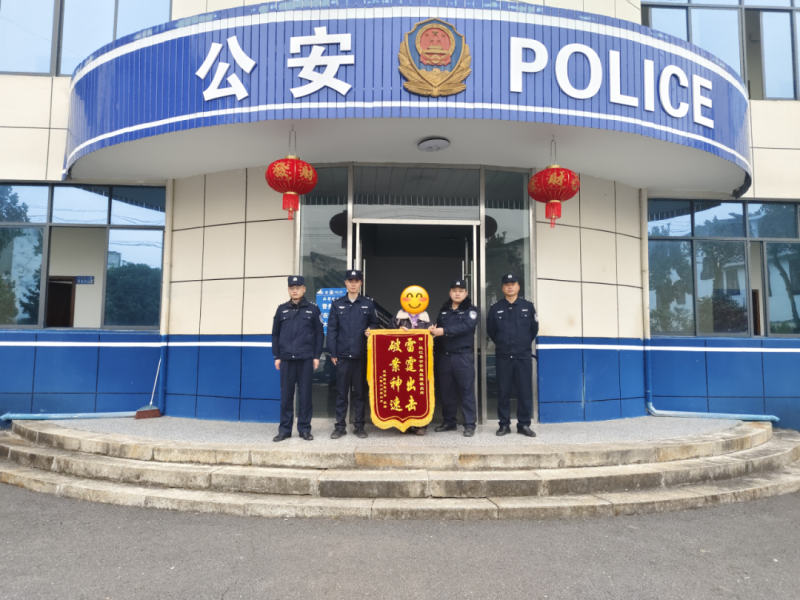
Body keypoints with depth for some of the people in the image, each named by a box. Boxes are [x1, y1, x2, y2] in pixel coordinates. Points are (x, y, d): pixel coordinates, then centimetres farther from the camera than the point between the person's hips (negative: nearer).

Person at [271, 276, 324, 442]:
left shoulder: (313, 309, 4)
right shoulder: (282, 309, 8)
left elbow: (319, 334, 4)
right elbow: (275, 334, 11)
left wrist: (316, 356, -1)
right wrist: (277, 356, 5)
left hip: (306, 359, -1)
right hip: (286, 359, 1)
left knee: (305, 395, 4)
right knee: (286, 395, 5)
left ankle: (304, 429, 12)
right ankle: (284, 429, 13)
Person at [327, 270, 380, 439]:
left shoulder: (368, 304, 7)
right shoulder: (337, 304, 7)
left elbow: (375, 324, 12)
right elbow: (332, 329, 5)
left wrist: (371, 330, -12)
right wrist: (333, 353, -1)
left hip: (361, 355, 0)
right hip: (342, 355, 0)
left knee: (359, 392, 6)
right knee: (341, 392, 4)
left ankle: (359, 426, 15)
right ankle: (340, 426, 13)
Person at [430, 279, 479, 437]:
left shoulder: (471, 310, 0)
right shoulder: (444, 310, 17)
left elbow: (466, 326, -16)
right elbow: (439, 327, 21)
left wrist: (444, 331, -24)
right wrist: (434, 329, -4)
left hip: (463, 355, -5)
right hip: (444, 356, 5)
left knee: (466, 390, -4)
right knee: (447, 390, 10)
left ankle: (469, 424, 0)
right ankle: (449, 422, 21)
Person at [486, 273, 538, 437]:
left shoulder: (528, 306, 4)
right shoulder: (495, 308, 4)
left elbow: (534, 328, 11)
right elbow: (490, 330, 13)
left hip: (523, 356, 0)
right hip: (502, 357, 0)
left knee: (525, 391, 2)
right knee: (503, 392, 4)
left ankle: (524, 424, 11)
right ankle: (504, 424, 12)